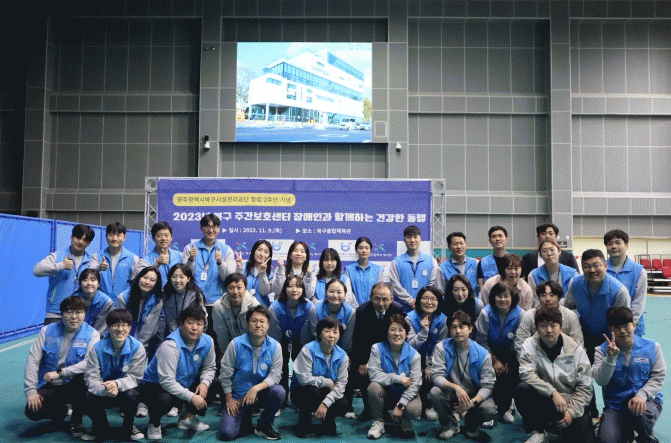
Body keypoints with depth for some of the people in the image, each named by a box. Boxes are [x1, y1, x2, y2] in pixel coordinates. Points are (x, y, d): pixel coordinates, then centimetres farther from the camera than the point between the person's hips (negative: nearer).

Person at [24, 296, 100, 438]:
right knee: (32, 411, -24)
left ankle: (76, 421, -8)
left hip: (73, 386, -2)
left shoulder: (92, 334, -8)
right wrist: (31, 391, -14)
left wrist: (59, 373, -27)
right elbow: (32, 360, -5)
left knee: (85, 377, -34)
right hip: (49, 387, 2)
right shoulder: (47, 331, -1)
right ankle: (60, 411, 15)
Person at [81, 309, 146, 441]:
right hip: (102, 393, 1)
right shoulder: (97, 348, -10)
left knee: (131, 395, -34)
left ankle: (128, 428, -2)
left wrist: (117, 384, -36)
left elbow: (134, 377, -14)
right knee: (88, 399, -29)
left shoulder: (137, 348, -13)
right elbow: (91, 378, -15)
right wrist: (104, 389, -37)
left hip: (125, 390, -1)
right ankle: (101, 429, 3)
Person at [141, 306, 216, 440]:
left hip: (186, 384, 7)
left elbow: (209, 367, 6)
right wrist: (191, 397, -33)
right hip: (156, 386, -6)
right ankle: (154, 423, -1)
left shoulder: (207, 341, -8)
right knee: (165, 400, -38)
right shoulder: (170, 345, -28)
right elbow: (166, 381, -31)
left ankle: (187, 418, 8)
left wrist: (204, 383, -16)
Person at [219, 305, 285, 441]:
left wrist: (256, 388, -24)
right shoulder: (236, 344, -12)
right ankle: (245, 415, 17)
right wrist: (229, 399, -2)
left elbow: (275, 375, -10)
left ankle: (264, 425, -4)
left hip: (262, 393, 1)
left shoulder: (275, 347, -9)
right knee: (226, 434, -17)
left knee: (279, 391, -31)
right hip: (239, 395, -1)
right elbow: (225, 374, -3)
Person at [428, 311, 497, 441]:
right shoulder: (442, 348, -9)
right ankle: (450, 424, 1)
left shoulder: (483, 354, -10)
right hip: (450, 395, 0)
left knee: (490, 410, -29)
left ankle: (470, 426, 9)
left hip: (475, 396, 0)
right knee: (434, 393, -30)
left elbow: (487, 385, -11)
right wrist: (456, 387, -34)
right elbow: (437, 376, -15)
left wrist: (472, 402, -29)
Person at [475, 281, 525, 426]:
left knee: (513, 373, -21)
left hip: (511, 354, 1)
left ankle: (505, 407, 4)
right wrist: (495, 361, -13)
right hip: (490, 352, -1)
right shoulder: (486, 313, -16)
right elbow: (481, 341, -11)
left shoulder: (520, 314, -15)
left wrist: (509, 363, -13)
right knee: (494, 374, -23)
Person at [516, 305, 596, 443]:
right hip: (543, 402, 0)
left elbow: (585, 386, 0)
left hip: (571, 404, 0)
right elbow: (526, 374, -16)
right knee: (522, 389, -30)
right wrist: (553, 393, -26)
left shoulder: (576, 349, -1)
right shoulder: (530, 344, -2)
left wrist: (571, 412, -11)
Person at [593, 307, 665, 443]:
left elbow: (658, 378, -1)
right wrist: (610, 358, -24)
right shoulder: (602, 350, 0)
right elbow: (601, 381, -10)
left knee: (640, 413, -36)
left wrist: (642, 395, -18)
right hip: (615, 405, 0)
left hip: (646, 400, 0)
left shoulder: (652, 347, 3)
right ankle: (626, 430, 15)